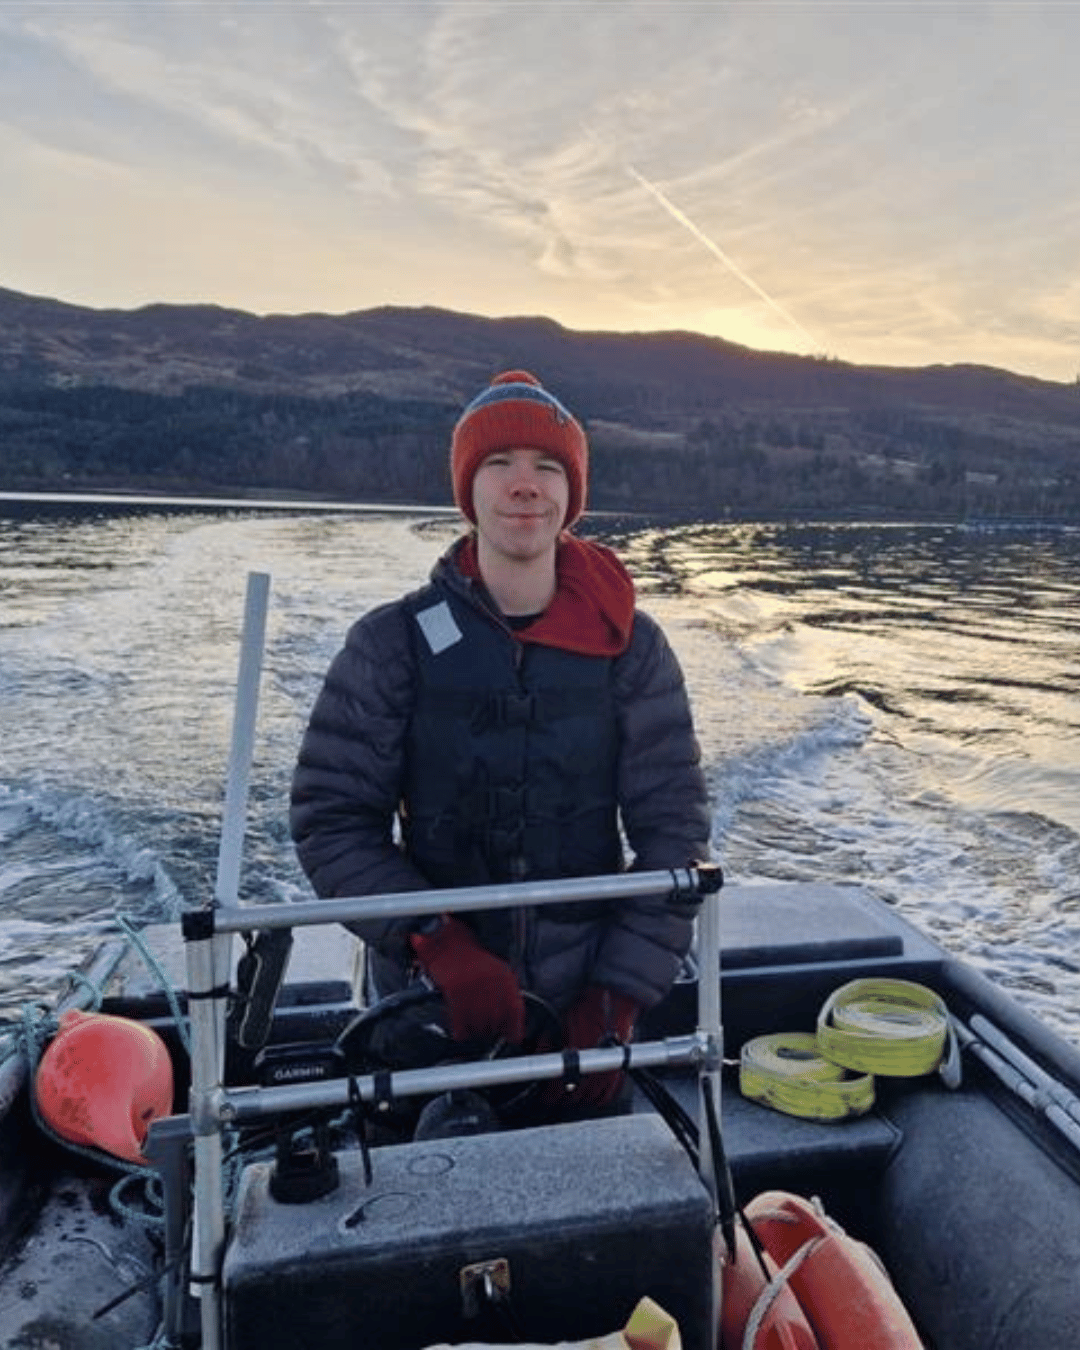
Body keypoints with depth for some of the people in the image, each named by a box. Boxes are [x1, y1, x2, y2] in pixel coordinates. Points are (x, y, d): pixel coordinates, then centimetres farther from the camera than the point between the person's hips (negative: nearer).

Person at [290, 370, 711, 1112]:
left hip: (584, 1013, 1)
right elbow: (330, 819, -9)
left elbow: (672, 831, -6)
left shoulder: (630, 647, -5)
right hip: (431, 1006, -1)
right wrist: (441, 945, -21)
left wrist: (619, 998, -13)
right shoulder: (393, 643, -8)